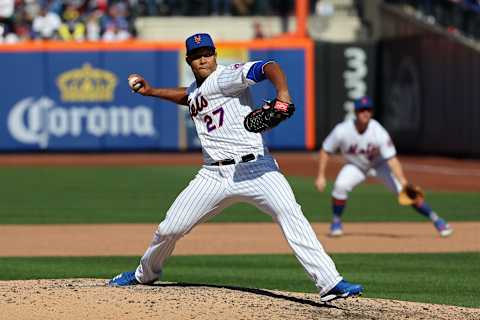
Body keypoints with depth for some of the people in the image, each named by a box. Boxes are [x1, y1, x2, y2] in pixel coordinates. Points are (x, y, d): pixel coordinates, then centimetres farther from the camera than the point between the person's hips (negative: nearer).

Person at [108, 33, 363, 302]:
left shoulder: (227, 76, -7)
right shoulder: (195, 90, 17)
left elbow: (268, 67, -24)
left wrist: (283, 94, -43)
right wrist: (150, 91, 35)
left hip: (253, 167, -7)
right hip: (214, 175, 7)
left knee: (290, 213, -28)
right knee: (169, 229, 8)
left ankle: (330, 283, -32)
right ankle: (145, 274, 38)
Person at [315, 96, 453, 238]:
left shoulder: (379, 133, -31)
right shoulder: (342, 131, -28)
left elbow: (392, 160, -32)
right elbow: (325, 151, -14)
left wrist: (403, 181, -44)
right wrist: (321, 176, -19)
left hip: (379, 165, -1)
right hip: (355, 166, 1)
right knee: (340, 186, -28)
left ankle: (435, 219, 0)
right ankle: (336, 222, -4)